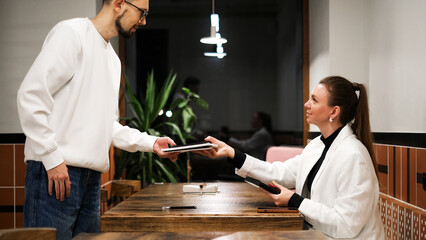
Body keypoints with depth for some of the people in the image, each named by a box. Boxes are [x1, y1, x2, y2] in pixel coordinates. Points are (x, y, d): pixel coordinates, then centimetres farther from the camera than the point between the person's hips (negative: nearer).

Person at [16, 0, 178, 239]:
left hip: (91, 175, 8)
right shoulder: (71, 32, -5)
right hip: (55, 172, -8)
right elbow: (31, 94, -14)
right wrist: (53, 157, -17)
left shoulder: (113, 60, 22)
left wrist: (150, 142, 13)